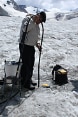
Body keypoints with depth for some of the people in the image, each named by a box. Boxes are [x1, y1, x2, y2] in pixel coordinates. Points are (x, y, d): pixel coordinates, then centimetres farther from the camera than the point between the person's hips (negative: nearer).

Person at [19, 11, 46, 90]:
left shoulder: (36, 24, 12)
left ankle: (28, 80, 30)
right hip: (24, 46, -9)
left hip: (31, 46, 9)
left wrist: (37, 43, 5)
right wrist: (33, 20, -30)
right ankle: (25, 83, 10)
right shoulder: (27, 19, -13)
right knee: (26, 65, -3)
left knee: (31, 65, 16)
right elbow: (25, 29, -32)